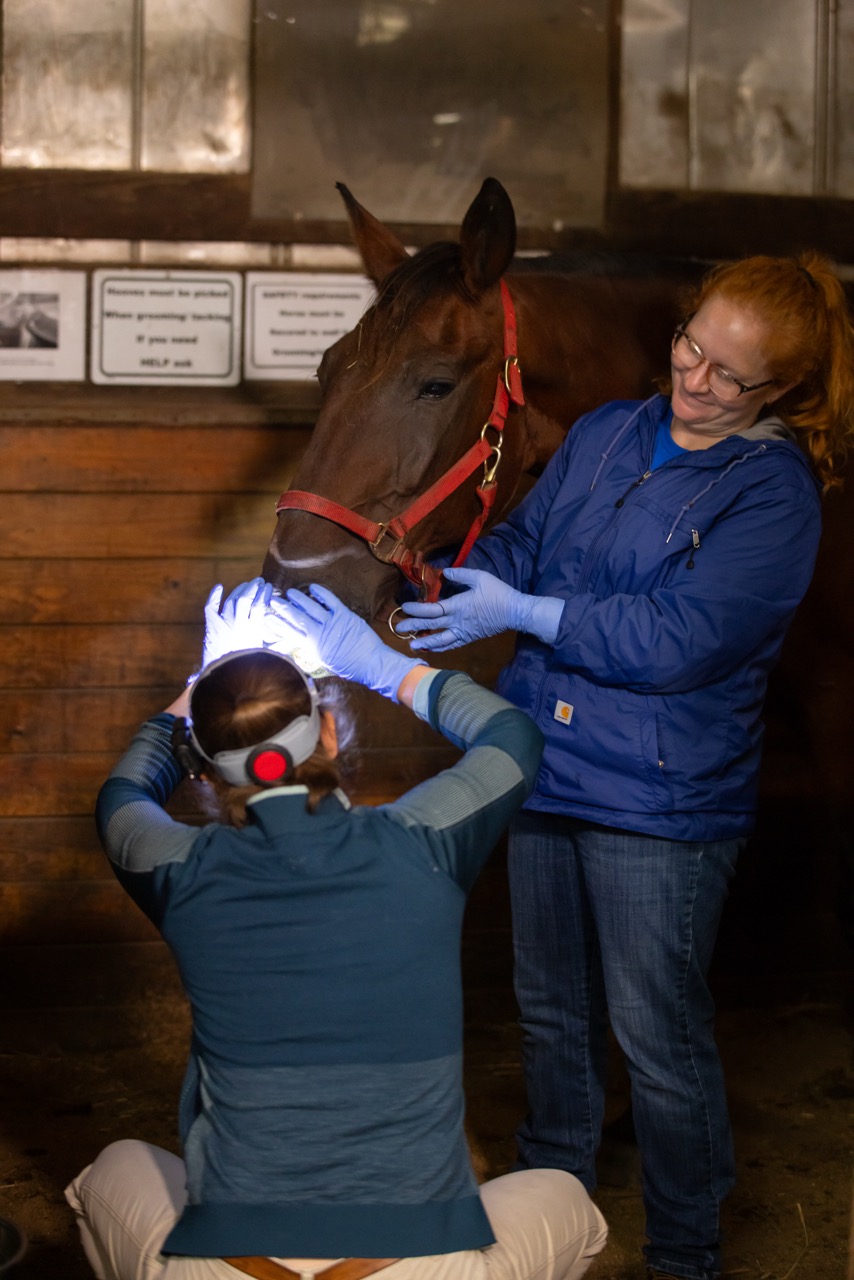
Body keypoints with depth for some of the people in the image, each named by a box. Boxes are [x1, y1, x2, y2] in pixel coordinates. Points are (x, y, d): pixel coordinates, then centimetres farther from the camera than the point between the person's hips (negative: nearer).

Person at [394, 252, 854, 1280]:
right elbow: (522, 543, 11)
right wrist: (452, 584, -10)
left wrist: (523, 614, -19)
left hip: (660, 801, -6)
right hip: (544, 765, 7)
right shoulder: (604, 435, 6)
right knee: (551, 1011, 22)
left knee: (659, 1035, 4)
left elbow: (679, 639, -22)